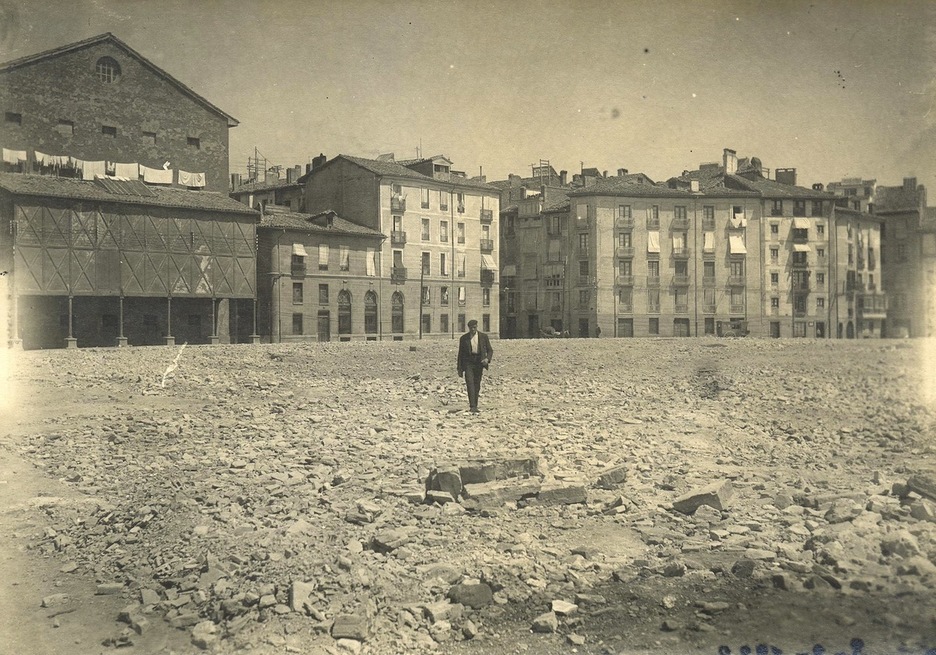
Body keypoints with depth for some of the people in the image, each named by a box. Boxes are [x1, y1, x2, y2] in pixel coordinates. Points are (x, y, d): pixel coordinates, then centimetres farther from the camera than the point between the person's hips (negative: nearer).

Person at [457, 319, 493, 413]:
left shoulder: (483, 336, 5)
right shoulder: (464, 338, 3)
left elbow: (490, 350, 8)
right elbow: (460, 354, 7)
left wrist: (487, 358, -14)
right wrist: (459, 369, 4)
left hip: (479, 362, 1)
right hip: (468, 362, -1)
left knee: (477, 385, 6)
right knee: (470, 384, -15)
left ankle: (475, 406, 18)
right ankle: (472, 406, -20)